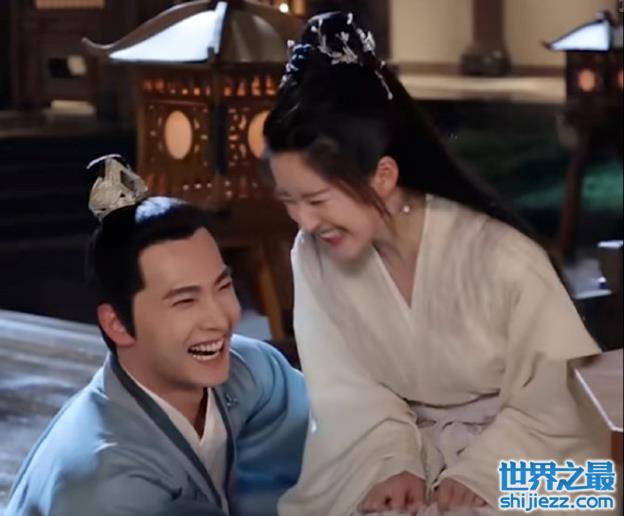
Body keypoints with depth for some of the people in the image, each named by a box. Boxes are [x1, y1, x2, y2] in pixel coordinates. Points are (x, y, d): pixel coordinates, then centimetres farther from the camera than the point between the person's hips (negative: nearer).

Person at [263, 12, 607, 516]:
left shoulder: (503, 259, -25)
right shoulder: (314, 256, -12)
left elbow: (559, 399, -14)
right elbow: (349, 389, -4)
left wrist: (475, 473, -19)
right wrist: (394, 464, -18)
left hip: (519, 453, -3)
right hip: (404, 445, 3)